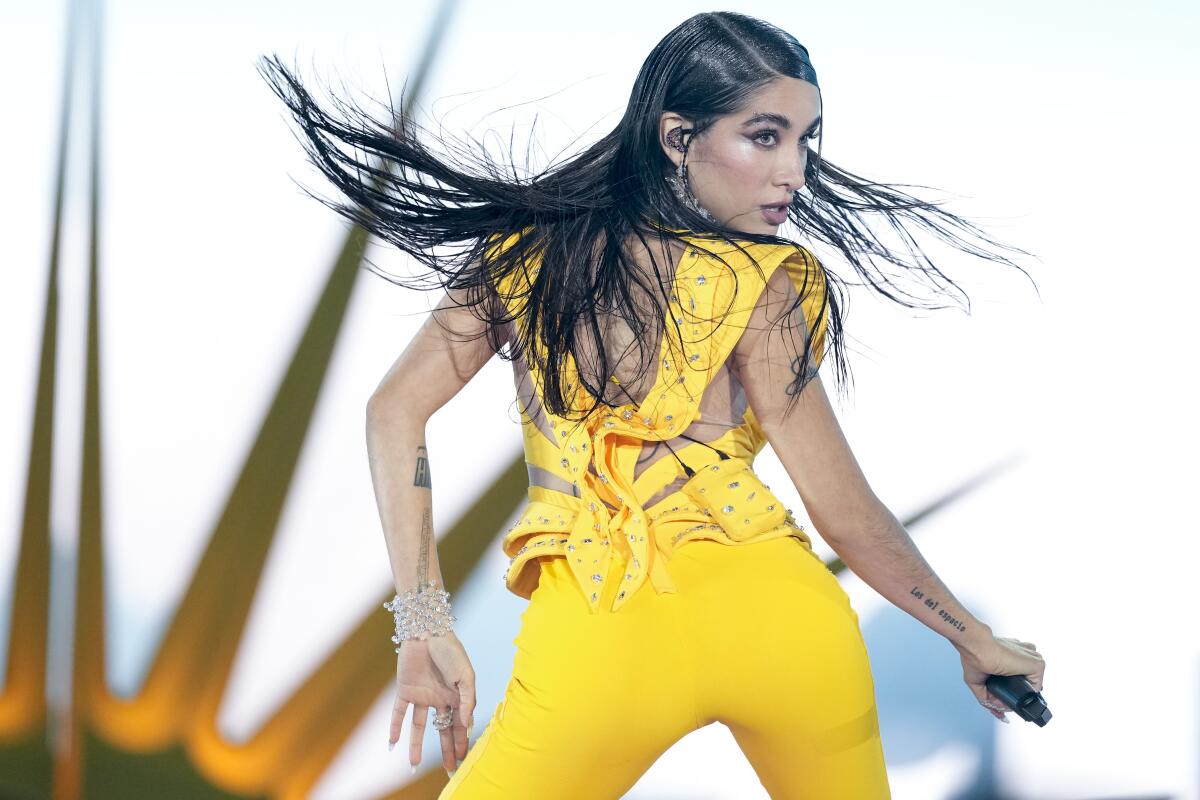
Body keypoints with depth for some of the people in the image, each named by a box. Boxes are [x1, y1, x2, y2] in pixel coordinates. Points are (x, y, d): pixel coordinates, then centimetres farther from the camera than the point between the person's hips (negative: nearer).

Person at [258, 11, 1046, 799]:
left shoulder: (528, 247, 8)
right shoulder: (758, 283, -2)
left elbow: (396, 409, 4)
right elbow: (845, 512, -2)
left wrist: (425, 625, 5)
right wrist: (977, 640, 11)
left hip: (593, 626, 1)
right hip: (774, 610, 0)